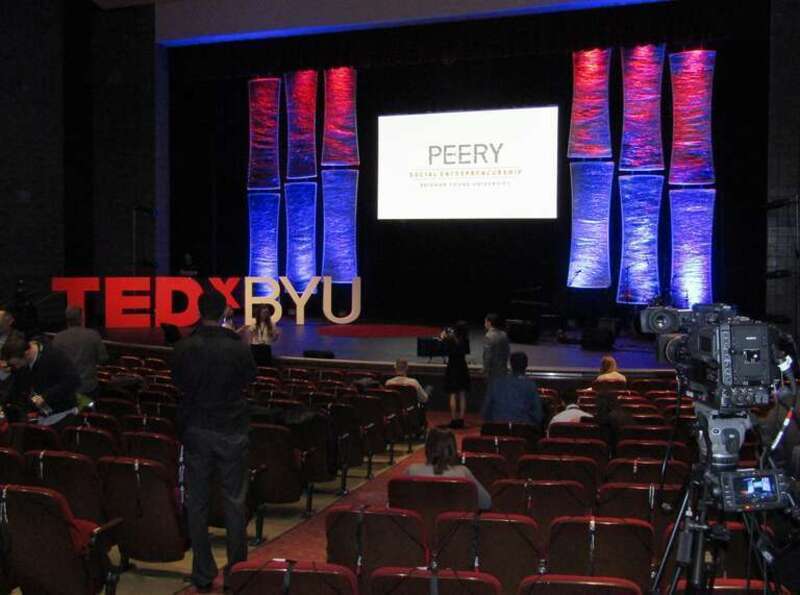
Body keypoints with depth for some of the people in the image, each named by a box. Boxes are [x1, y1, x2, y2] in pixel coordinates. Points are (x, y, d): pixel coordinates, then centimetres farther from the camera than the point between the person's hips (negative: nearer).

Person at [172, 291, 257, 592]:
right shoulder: (238, 347, -12)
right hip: (232, 431, -1)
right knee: (234, 502, 10)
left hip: (196, 430, 1)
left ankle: (203, 575, 14)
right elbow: (249, 378, 6)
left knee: (197, 503, 9)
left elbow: (177, 381, 8)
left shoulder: (184, 348, -9)